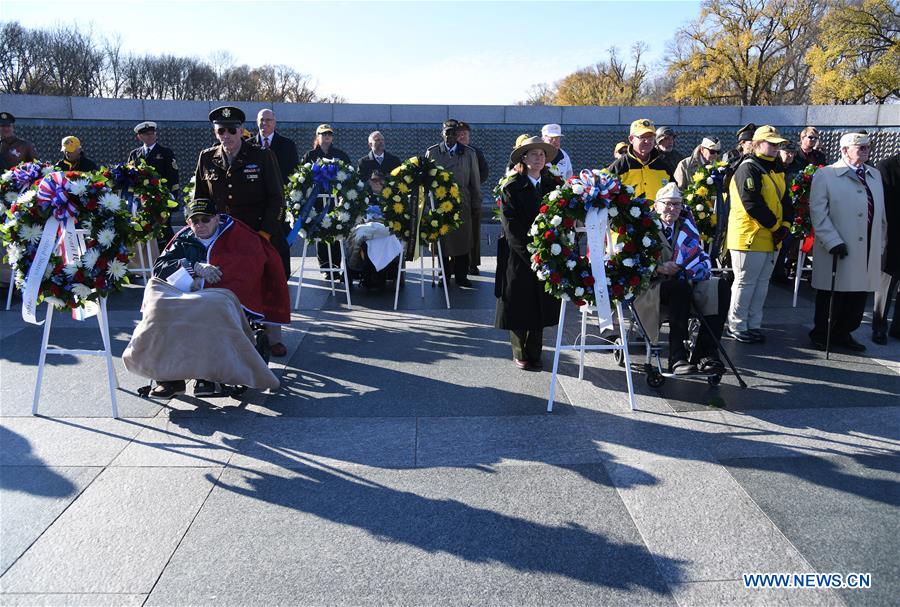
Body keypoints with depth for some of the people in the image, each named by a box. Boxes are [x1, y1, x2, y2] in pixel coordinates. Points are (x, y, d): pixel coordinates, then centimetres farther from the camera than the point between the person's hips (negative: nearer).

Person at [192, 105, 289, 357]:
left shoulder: (262, 157, -5)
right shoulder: (207, 159, 4)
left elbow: (276, 199, -6)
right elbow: (199, 199, 13)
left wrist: (264, 234, -13)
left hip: (263, 234, -2)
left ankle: (273, 338, 20)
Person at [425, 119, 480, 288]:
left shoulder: (469, 153, 6)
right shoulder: (432, 152, 5)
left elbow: (475, 182, 7)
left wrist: (476, 206, 5)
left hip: (462, 205, 0)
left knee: (462, 240, 3)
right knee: (441, 240, 5)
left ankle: (461, 276, 14)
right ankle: (444, 274, 18)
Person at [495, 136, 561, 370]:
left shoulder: (554, 185, 6)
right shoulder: (512, 188, -5)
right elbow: (511, 228, -11)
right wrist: (531, 255, -16)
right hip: (519, 258, -3)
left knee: (541, 307, 8)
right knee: (520, 308, 5)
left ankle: (534, 354, 20)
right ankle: (520, 354, 19)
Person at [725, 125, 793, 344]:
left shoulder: (777, 169, 16)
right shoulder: (748, 169, -13)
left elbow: (785, 199, 14)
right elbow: (752, 204, -21)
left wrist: (786, 224, -3)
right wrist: (774, 225, -14)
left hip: (771, 238, 9)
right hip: (749, 236, -9)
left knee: (761, 283, 13)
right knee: (745, 283, -2)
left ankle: (753, 324, 23)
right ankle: (736, 326, 9)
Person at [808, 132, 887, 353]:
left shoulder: (875, 175, 16)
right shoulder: (825, 175, -3)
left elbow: (881, 213, 18)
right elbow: (818, 212, -10)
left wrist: (881, 244, 13)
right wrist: (833, 242, -16)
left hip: (868, 251, 6)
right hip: (837, 251, -5)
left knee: (859, 295, 8)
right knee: (831, 296, 2)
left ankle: (843, 334, 22)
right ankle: (821, 334, 17)